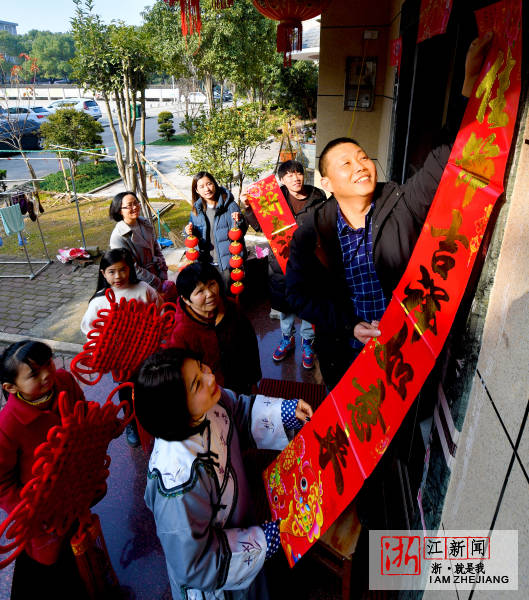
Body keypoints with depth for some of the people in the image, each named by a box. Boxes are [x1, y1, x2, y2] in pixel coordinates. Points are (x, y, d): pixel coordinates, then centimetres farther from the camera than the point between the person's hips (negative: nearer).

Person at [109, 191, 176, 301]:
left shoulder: (145, 223, 3)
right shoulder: (118, 237, -16)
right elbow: (133, 269, -16)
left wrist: (163, 276, 0)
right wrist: (159, 285, -15)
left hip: (155, 274, 6)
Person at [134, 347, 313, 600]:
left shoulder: (209, 402, -24)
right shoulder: (179, 477, -43)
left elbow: (241, 410, 1)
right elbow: (195, 564, -28)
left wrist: (285, 411, -11)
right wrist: (264, 541, -22)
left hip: (239, 520, 6)